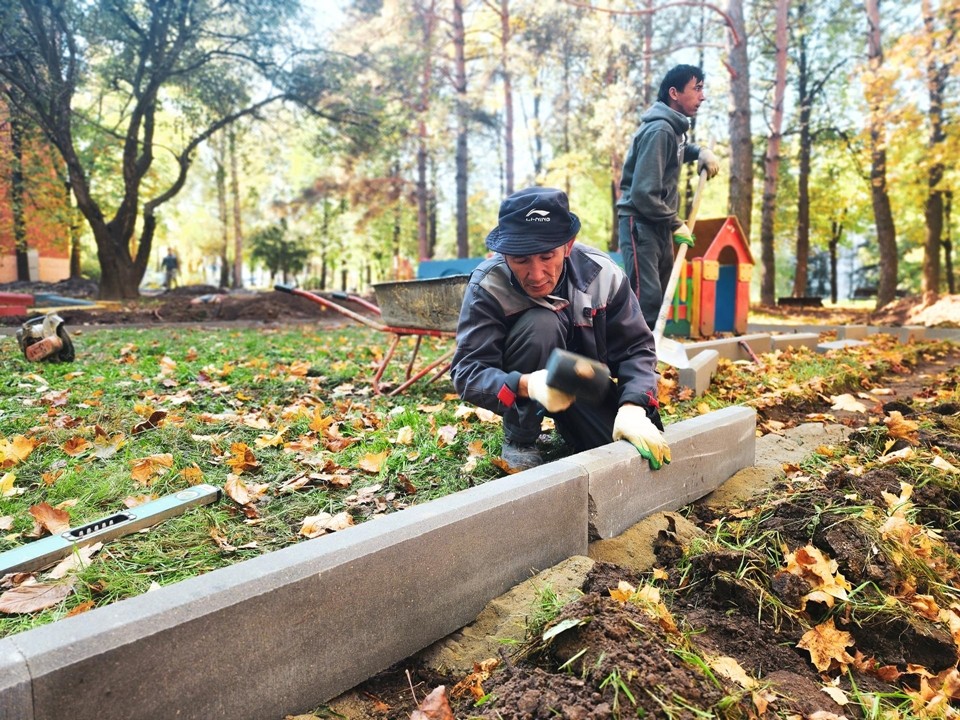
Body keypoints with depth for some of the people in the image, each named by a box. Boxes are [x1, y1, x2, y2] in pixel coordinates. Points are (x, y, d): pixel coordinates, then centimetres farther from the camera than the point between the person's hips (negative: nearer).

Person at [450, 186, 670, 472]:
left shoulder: (602, 274, -18)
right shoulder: (487, 285, -26)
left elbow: (636, 348, -13)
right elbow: (467, 371, -30)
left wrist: (633, 408, -31)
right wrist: (526, 385, -50)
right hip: (519, 389, -2)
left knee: (637, 452, -18)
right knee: (541, 324, -33)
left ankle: (566, 427, 14)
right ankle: (518, 440, -13)